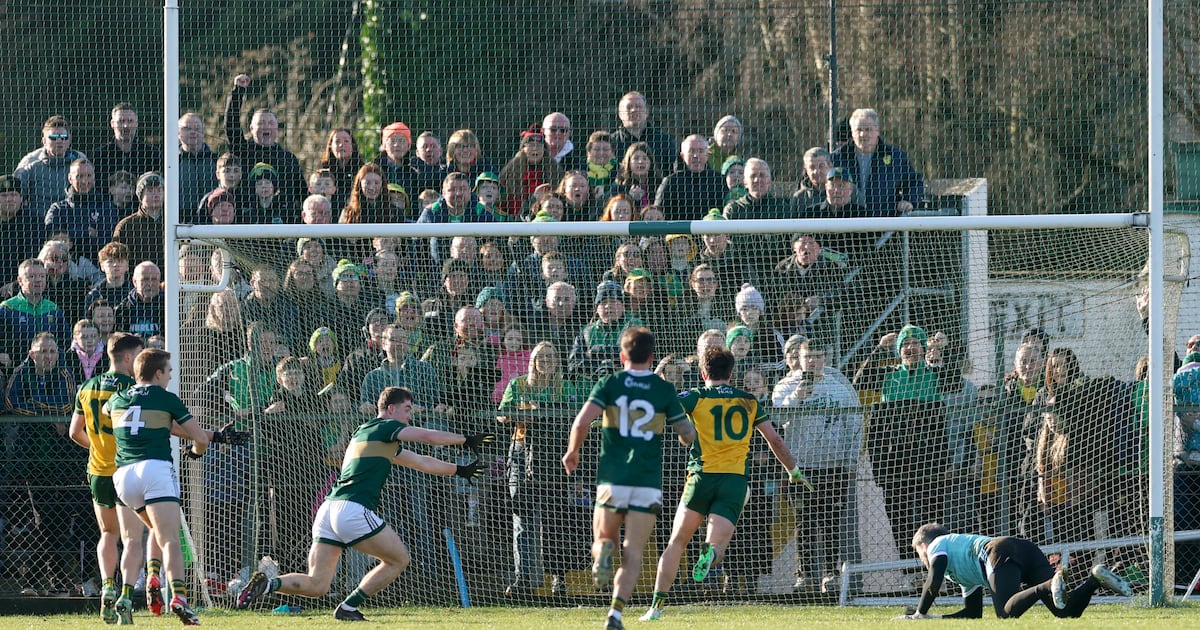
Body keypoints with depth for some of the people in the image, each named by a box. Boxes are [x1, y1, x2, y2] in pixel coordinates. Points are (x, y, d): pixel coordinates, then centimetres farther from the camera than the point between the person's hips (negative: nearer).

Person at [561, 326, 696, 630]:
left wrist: (572, 451, 7)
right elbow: (688, 435, 6)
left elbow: (582, 421, -10)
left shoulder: (610, 383, 2)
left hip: (613, 479, 0)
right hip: (648, 480, 0)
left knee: (603, 539, 17)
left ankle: (603, 550, -19)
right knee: (633, 553, 0)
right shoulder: (664, 390, 4)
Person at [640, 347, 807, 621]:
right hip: (736, 480, 2)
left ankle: (658, 604, 2)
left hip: (702, 475, -2)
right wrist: (794, 471, 30)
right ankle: (711, 553, -41)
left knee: (676, 543, 9)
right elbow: (775, 440, 18)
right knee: (717, 545, -3)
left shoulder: (696, 397, 4)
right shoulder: (749, 401, 14)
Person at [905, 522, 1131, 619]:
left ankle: (1048, 586, -48)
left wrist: (920, 614, 20)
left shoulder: (938, 544, 24)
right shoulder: (965, 576, 45)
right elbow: (973, 613, 44)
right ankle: (1095, 578, -26)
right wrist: (935, 618, 45)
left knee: (1007, 612, -27)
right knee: (1065, 611, -6)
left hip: (1000, 551, -7)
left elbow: (933, 583, 8)